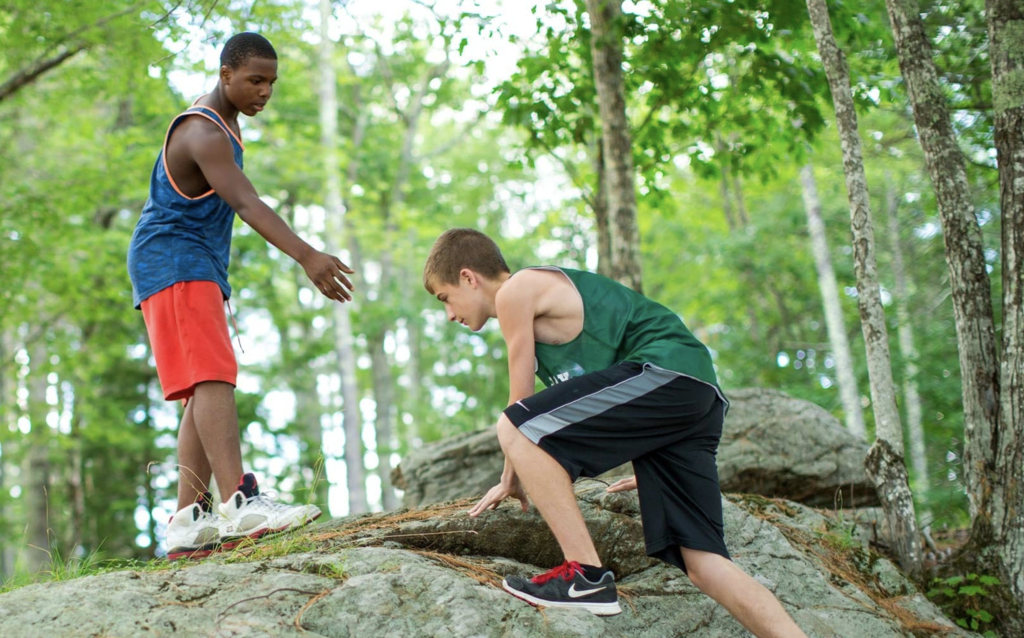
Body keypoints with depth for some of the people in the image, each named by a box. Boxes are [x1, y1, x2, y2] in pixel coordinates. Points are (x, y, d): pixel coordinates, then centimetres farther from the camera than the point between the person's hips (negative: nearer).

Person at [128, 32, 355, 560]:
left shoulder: (220, 123, 18)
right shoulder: (203, 133, -16)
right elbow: (247, 204, -32)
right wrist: (308, 257, -44)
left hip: (200, 268, 10)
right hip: (170, 261, -10)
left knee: (205, 394, 3)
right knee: (212, 379, -24)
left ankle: (188, 523, -1)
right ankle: (239, 502, -38)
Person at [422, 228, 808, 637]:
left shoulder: (515, 291, 1)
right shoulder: (545, 297, 29)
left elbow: (521, 403, 4)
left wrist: (512, 481, 16)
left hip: (666, 372, -10)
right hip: (698, 397, 10)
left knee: (515, 430, -13)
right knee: (704, 563, 2)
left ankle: (587, 575, -15)